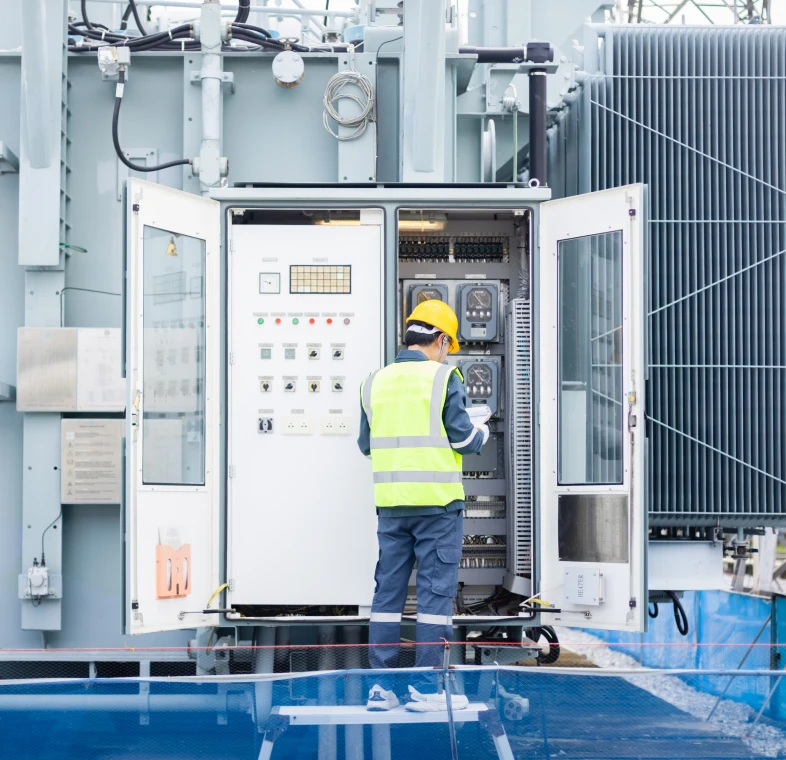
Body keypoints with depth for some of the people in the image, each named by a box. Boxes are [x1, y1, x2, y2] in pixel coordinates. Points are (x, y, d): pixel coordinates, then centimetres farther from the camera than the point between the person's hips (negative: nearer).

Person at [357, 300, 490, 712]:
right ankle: (425, 687, 2)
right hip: (437, 500, -4)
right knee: (435, 590, 1)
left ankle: (381, 685, 10)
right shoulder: (443, 378, -7)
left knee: (388, 589, 9)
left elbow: (366, 444, 14)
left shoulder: (375, 382, 7)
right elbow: (464, 440, -8)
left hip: (390, 502, 4)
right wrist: (481, 430, 14)